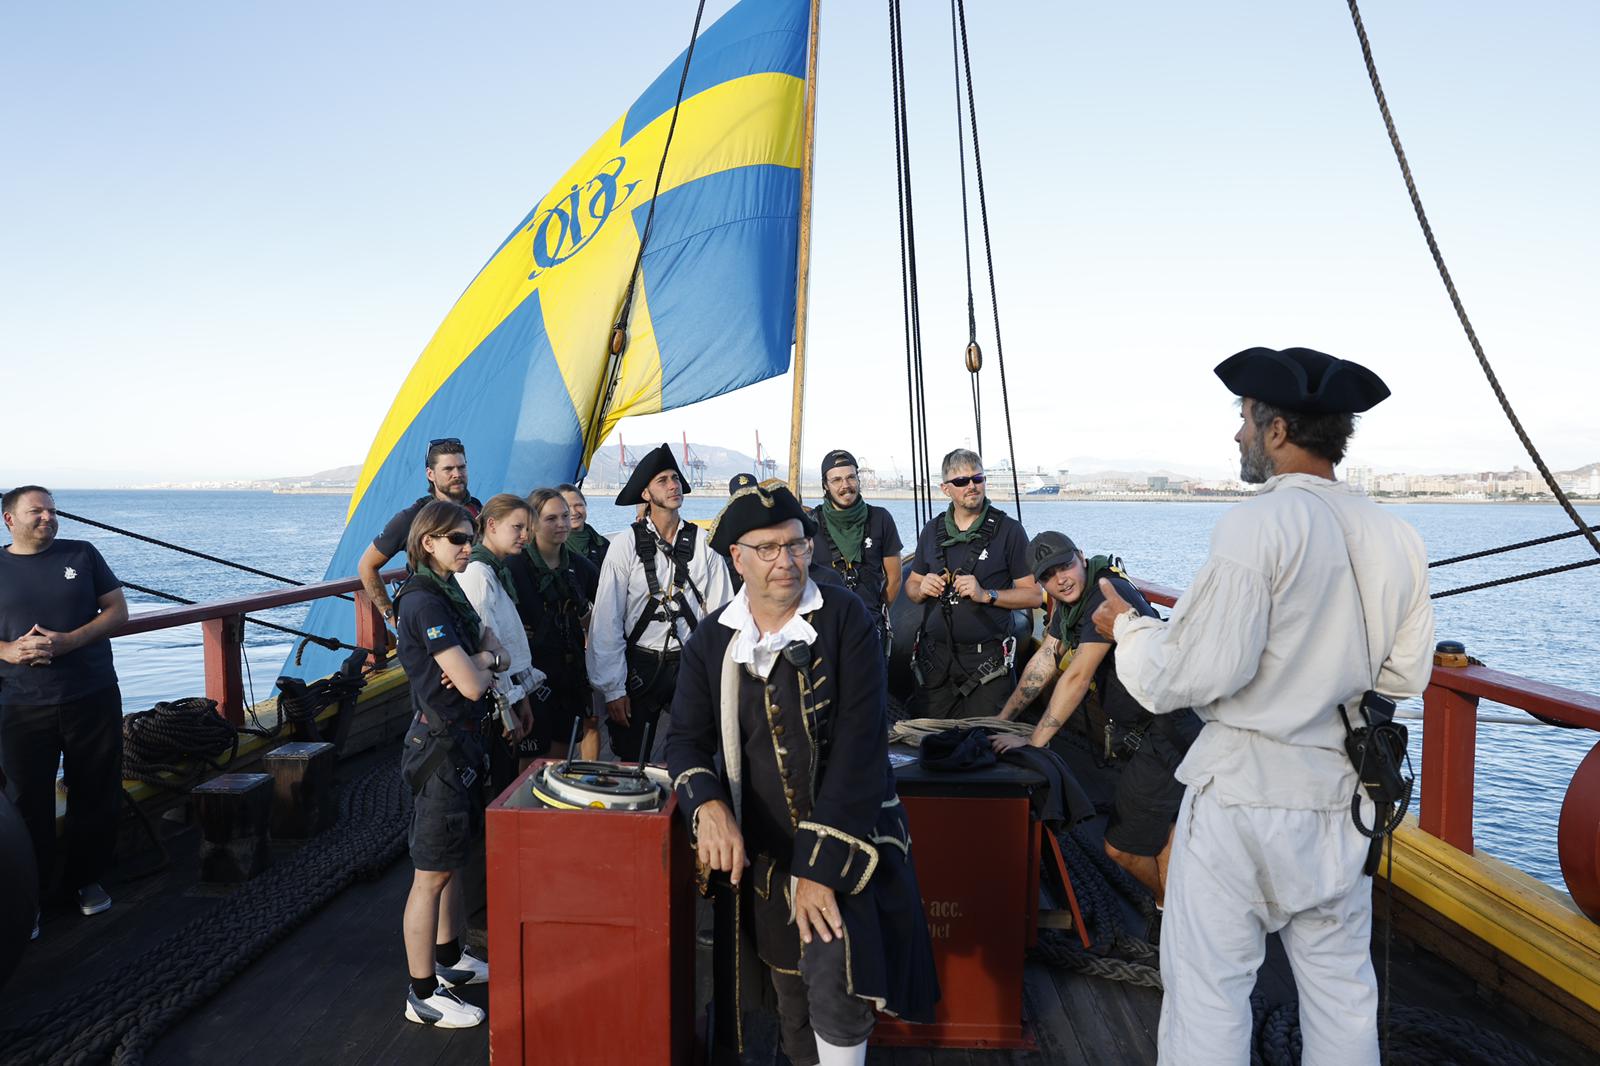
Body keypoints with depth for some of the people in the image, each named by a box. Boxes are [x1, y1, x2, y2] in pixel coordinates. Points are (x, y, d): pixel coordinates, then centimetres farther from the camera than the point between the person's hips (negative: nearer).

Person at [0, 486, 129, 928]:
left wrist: (69, 641, -13)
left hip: (93, 699, 1)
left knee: (97, 795, 8)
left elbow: (117, 611, 2)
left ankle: (86, 879, 26)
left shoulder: (82, 555, 5)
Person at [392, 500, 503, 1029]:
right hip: (439, 743, -10)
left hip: (463, 740, 10)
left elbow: (497, 659, 12)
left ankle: (449, 958, 37)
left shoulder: (449, 592, 10)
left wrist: (478, 664, -10)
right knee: (432, 874, 1)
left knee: (452, 860, 21)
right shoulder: (424, 602, -20)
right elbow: (472, 684, -25)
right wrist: (485, 664, -4)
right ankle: (423, 995, 12)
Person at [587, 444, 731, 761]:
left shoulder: (704, 543, -1)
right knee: (629, 762, 10)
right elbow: (607, 620, -4)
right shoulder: (627, 544, -5)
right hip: (638, 666, -1)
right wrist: (612, 688, -6)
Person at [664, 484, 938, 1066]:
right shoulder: (711, 640, -1)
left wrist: (821, 864, -22)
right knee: (793, 1003, 18)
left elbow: (859, 742, -18)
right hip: (765, 848, 4)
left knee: (836, 981, -23)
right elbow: (687, 739, -3)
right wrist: (709, 804, -27)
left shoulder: (845, 618, -13)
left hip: (846, 838, -3)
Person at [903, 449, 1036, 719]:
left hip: (987, 658, -3)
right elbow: (911, 586, 18)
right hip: (934, 655, 4)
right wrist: (922, 588, -5)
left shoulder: (1008, 530, -3)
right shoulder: (932, 530, 11)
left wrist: (986, 594, -18)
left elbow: (1033, 595, -6)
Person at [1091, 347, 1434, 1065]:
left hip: (1244, 789, -7)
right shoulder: (1397, 538, 1)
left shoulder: (1257, 526, -18)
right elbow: (1404, 676, 9)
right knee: (1341, 982, 20)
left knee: (1208, 988, 5)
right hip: (1343, 791, 7)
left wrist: (1127, 627, -3)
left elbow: (1192, 675, -20)